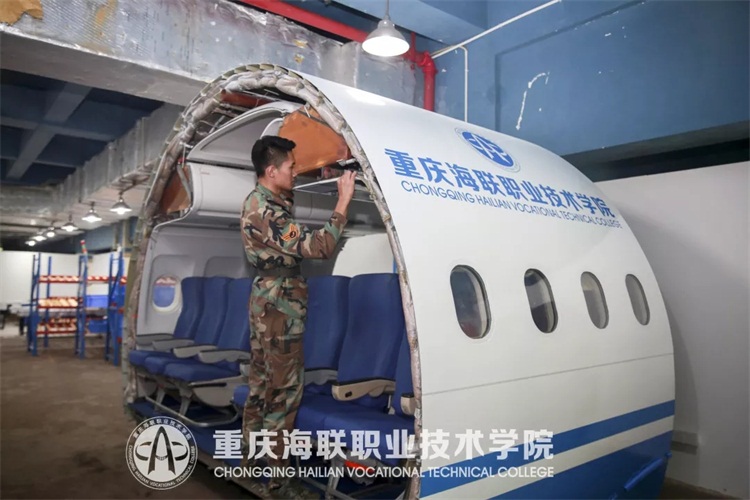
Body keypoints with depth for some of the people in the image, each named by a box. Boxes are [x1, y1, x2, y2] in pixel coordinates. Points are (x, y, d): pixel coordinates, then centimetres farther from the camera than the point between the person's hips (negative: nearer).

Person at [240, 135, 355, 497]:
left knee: (262, 379, 18)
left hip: (267, 302, 10)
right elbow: (318, 247, -28)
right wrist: (343, 201, -23)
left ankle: (253, 448, 33)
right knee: (285, 388, -1)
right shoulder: (267, 212, -24)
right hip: (281, 307, -10)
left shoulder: (258, 200, 8)